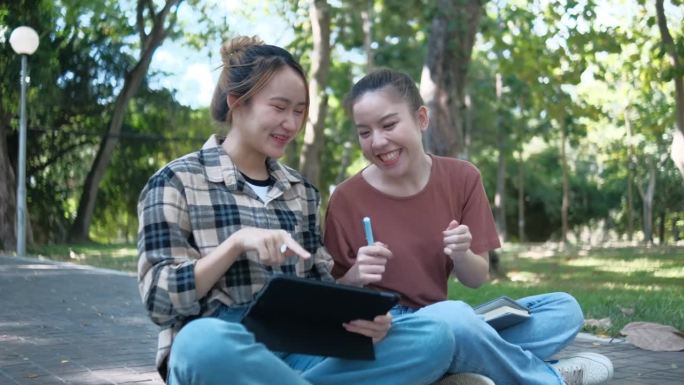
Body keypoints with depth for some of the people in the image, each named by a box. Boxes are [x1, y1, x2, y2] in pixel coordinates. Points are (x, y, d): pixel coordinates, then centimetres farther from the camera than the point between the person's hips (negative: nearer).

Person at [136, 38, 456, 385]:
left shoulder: (301, 190, 19)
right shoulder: (177, 181, 3)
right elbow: (160, 301, -5)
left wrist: (360, 314, -7)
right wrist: (236, 243, -18)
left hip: (298, 353, 5)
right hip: (221, 354, -5)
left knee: (432, 338, -19)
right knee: (203, 341, -42)